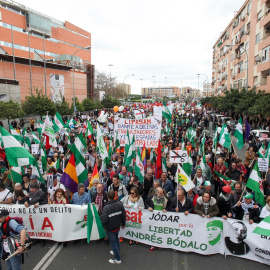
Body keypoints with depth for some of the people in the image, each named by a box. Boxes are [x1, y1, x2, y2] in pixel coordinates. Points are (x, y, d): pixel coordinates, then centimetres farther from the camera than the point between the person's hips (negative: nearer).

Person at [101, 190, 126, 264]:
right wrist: (123, 224, 11)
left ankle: (118, 259, 26)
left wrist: (101, 217, -8)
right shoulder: (120, 204, -16)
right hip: (118, 226, 5)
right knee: (116, 238, 29)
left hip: (110, 228, -5)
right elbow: (123, 215, -5)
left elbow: (104, 221, -31)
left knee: (113, 242, 12)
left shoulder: (106, 207, -31)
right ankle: (116, 251, 50)